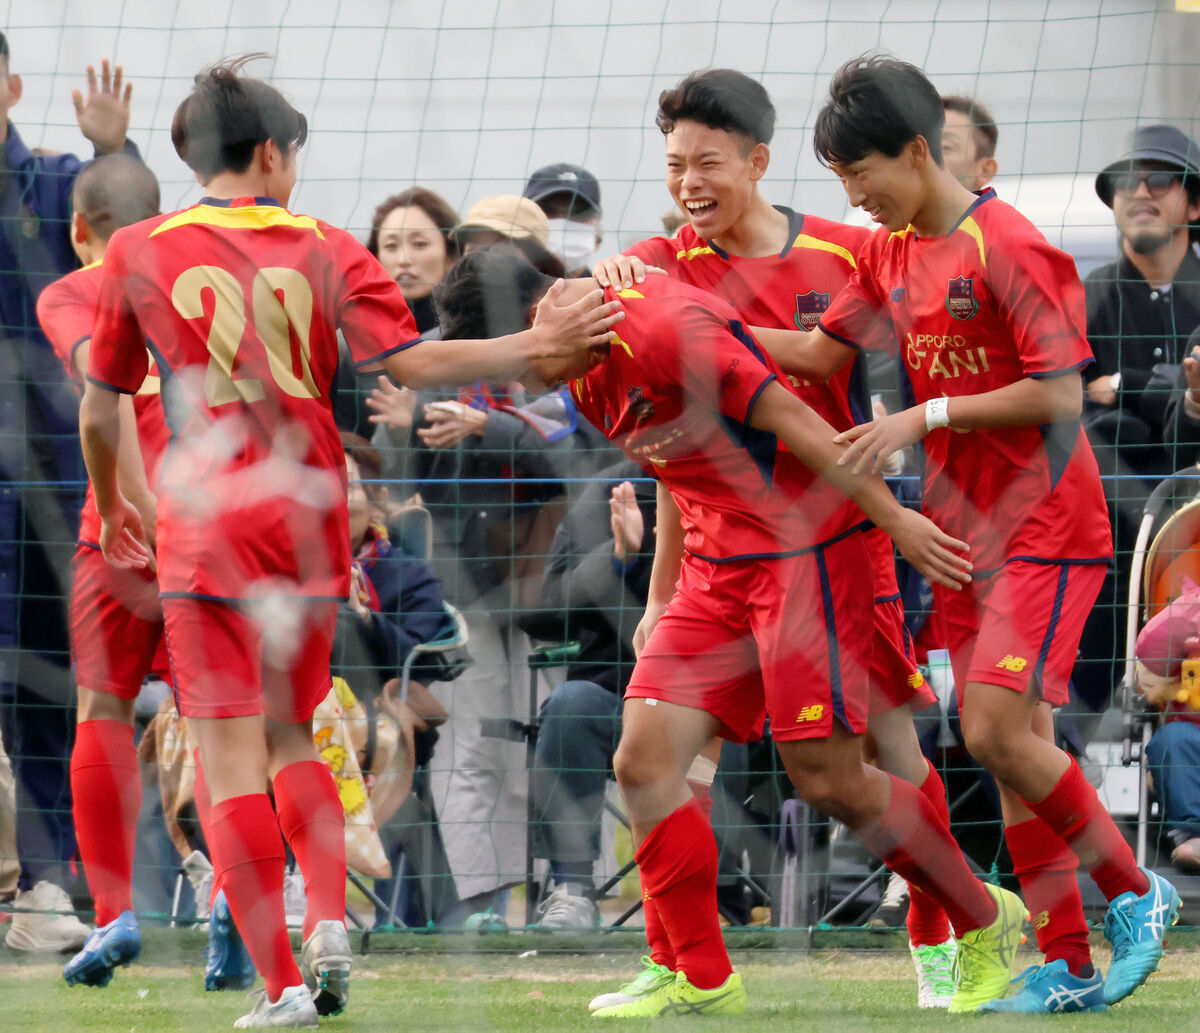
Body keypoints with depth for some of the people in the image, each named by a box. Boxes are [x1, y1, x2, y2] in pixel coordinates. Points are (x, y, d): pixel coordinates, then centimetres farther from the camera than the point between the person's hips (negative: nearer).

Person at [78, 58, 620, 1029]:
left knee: (230, 758, -2)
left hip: (207, 527, -3)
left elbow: (100, 411, 10)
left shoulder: (138, 251, 3)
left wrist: (112, 510, 27)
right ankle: (330, 923, 2)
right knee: (289, 735, 20)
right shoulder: (323, 248, 4)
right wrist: (534, 348, 1)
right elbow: (412, 360, -7)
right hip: (311, 524, 3)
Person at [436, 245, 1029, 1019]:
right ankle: (703, 983, 3)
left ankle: (987, 922, 13)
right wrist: (661, 601, 22)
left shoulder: (664, 325, -19)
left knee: (827, 778, -8)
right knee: (643, 761, -4)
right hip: (715, 570, 9)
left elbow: (789, 419, -18)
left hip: (803, 548, -9)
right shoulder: (590, 378, 11)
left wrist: (893, 517, -17)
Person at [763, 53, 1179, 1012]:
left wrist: (924, 418, -18)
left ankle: (1138, 891, 0)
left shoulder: (1008, 247, -16)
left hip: (1044, 529, -8)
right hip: (966, 529, 8)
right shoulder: (891, 253, 10)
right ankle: (1068, 967, 7)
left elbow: (1060, 396, -18)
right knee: (1017, 748, 5)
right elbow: (813, 354, 9)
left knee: (998, 733, -17)